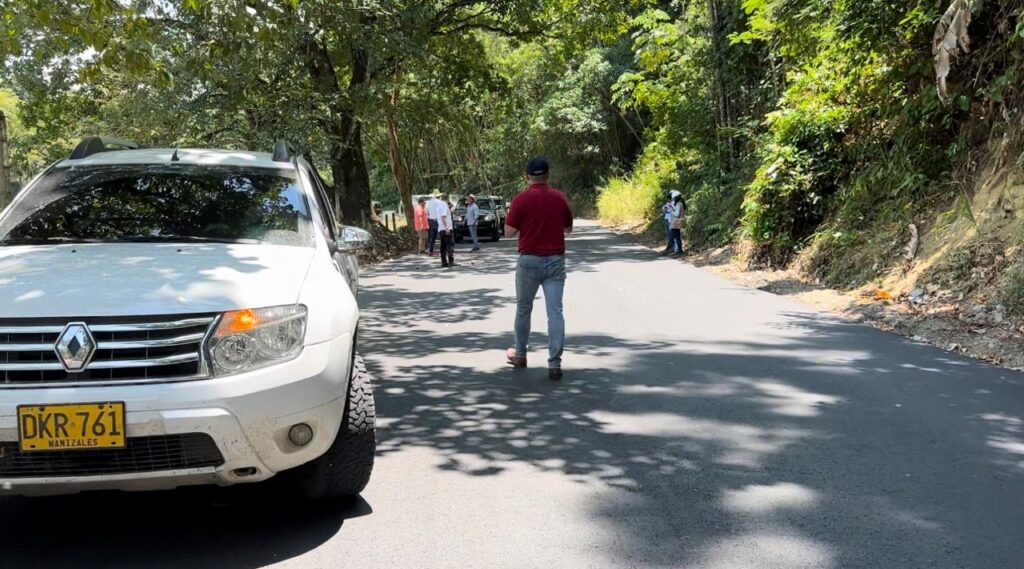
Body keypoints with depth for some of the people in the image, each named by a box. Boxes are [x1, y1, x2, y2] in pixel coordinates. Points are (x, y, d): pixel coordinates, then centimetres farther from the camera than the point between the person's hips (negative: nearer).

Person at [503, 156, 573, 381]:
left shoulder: (521, 199, -8)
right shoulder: (560, 198, 1)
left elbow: (508, 233, -4)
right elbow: (568, 228, 13)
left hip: (529, 260, -1)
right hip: (555, 261, 1)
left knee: (523, 309, 16)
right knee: (555, 312, -2)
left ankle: (520, 354, 30)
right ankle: (554, 363, -8)